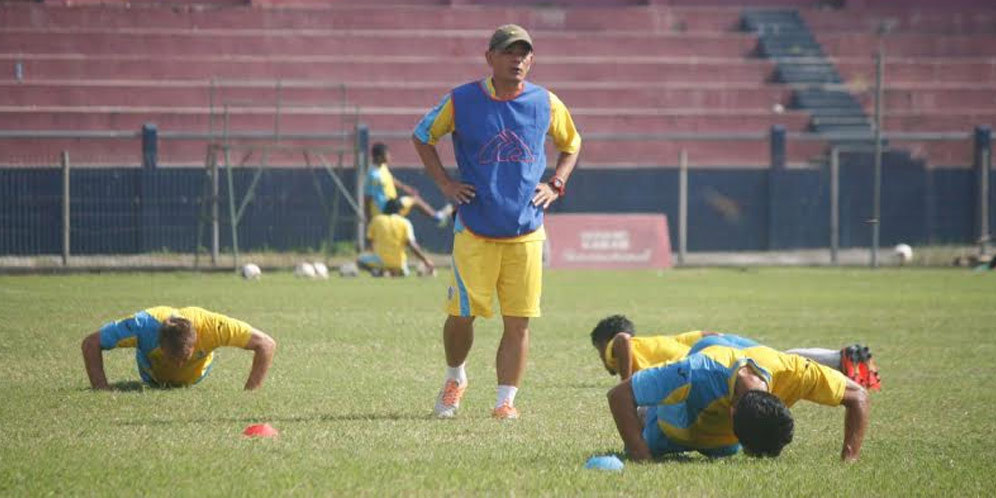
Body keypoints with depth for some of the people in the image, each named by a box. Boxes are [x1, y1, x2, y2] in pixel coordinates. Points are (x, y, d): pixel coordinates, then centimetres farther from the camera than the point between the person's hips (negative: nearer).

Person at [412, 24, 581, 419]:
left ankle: (505, 400, 7)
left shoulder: (546, 103, 3)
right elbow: (422, 136, 12)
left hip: (525, 233, 2)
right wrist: (444, 183, 2)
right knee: (462, 313, -3)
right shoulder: (461, 101, -3)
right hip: (474, 232, -2)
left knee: (518, 322, -2)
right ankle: (455, 379, 24)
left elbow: (571, 144, 21)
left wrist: (555, 185, 7)